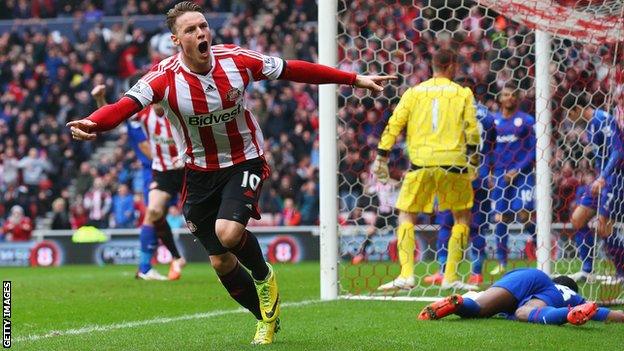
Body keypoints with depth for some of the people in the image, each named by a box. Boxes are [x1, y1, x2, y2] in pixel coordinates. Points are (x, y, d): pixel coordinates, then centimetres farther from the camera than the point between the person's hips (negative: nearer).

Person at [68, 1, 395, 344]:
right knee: (220, 262, 7)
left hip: (245, 161, -2)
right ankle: (267, 318, 31)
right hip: (200, 171, 2)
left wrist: (355, 79, 0)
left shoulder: (236, 59, -14)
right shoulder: (165, 77, -19)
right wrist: (91, 123, -56)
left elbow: (293, 70, -4)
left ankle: (264, 277, 7)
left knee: (228, 232, -27)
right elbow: (125, 105, -34)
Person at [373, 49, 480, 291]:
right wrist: (472, 156, 11)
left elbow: (394, 125, 6)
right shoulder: (463, 93, 7)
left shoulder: (414, 92, 11)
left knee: (406, 215, 11)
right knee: (463, 216, 14)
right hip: (452, 162, -1)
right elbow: (472, 130, 1)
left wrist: (381, 158, 9)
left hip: (420, 162, 1)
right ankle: (450, 277, 7)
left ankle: (406, 275, -4)